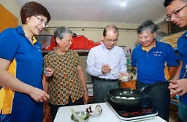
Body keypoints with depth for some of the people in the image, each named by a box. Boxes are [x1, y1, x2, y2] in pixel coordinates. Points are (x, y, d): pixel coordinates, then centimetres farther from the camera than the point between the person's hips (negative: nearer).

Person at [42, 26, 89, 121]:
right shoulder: (48, 58, -7)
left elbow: (80, 74, 4)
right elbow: (45, 81, -1)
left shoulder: (74, 55, -2)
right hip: (57, 101, -1)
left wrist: (85, 91, 6)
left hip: (77, 97, 2)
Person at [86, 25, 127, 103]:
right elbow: (89, 69, -5)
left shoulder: (120, 50, 6)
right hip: (100, 84, -2)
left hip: (115, 84, 3)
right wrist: (101, 71, -20)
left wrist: (123, 72, -6)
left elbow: (123, 65, 15)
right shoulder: (94, 50, -5)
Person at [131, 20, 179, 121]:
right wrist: (143, 75, 5)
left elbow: (173, 67, -1)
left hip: (159, 87, -3)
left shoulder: (166, 48, -8)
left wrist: (164, 78, -5)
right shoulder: (136, 51, 2)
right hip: (141, 86, 3)